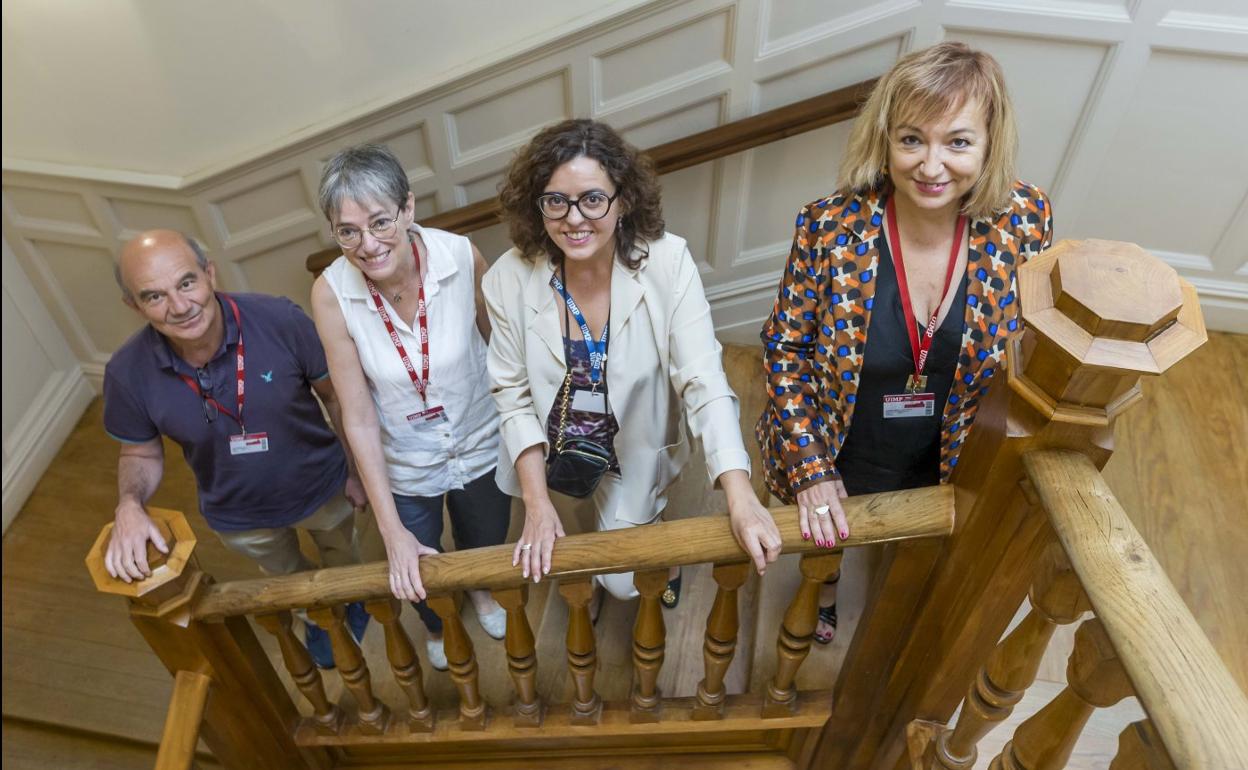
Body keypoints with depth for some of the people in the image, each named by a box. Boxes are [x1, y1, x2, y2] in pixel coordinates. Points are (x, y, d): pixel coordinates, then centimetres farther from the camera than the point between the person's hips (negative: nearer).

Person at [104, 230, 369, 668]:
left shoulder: (280, 320, -33)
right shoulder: (128, 372, -26)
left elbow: (336, 396, -16)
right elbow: (141, 454, -6)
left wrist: (355, 470, -8)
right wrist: (129, 504, -26)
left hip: (324, 489, -1)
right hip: (239, 519, 1)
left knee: (343, 563, 32)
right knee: (290, 580, 33)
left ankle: (351, 602, 67)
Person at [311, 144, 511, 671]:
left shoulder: (462, 256, -27)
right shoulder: (331, 293, -26)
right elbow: (358, 417, -21)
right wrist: (392, 531, -19)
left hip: (481, 447, 1)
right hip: (404, 468, 0)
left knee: (487, 547, 29)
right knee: (417, 577, 25)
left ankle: (479, 590, 68)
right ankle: (436, 624, 64)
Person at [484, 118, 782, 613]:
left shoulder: (668, 262, -26)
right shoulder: (510, 279, -21)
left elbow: (704, 381, -27)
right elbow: (514, 396, -12)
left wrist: (741, 497, -37)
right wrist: (537, 504, -17)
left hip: (634, 457, -1)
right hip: (548, 457, 2)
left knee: (626, 582, 14)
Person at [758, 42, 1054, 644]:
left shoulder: (1024, 221, -20)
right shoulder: (831, 227, -27)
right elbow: (786, 350, -16)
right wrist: (810, 469, -18)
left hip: (946, 461, 2)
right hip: (838, 456, -2)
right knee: (827, 539, 28)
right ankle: (823, 592, 65)